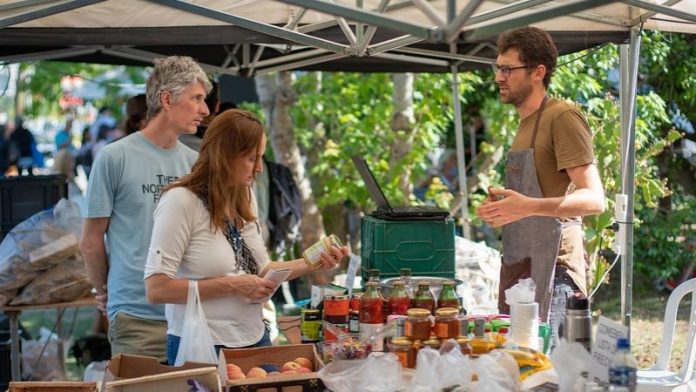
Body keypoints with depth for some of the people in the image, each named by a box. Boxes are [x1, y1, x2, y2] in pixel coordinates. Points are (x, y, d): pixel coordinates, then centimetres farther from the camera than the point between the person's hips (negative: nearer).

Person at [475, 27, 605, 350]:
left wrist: (528, 206, -30)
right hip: (520, 269, 9)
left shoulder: (562, 118, -9)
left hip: (552, 271, -9)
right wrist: (503, 209, 13)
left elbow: (594, 199, -18)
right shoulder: (526, 123, 21)